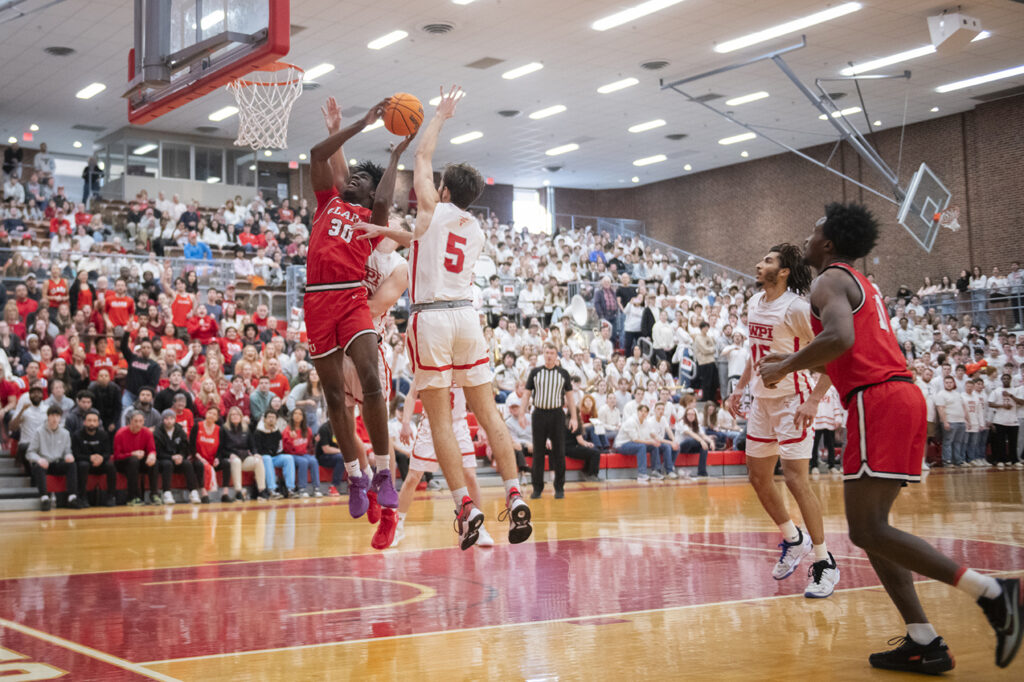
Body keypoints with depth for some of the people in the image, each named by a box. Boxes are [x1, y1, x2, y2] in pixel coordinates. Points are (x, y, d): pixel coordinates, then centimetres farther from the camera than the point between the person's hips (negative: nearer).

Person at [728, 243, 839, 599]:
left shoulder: (797, 308, -18)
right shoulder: (754, 303, 7)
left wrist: (814, 401, -26)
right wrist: (740, 387, 16)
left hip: (792, 400, -8)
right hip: (761, 399, 8)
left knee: (796, 479, -13)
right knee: (758, 477, 12)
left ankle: (824, 562, -2)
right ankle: (793, 539, 32)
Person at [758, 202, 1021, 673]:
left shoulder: (830, 280, -3)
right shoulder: (862, 285, 27)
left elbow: (839, 338, -23)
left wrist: (785, 368, -10)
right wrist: (795, 362, 33)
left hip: (877, 401, -10)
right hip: (902, 394, 10)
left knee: (867, 530, -11)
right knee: (871, 527, 11)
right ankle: (924, 644, 7)